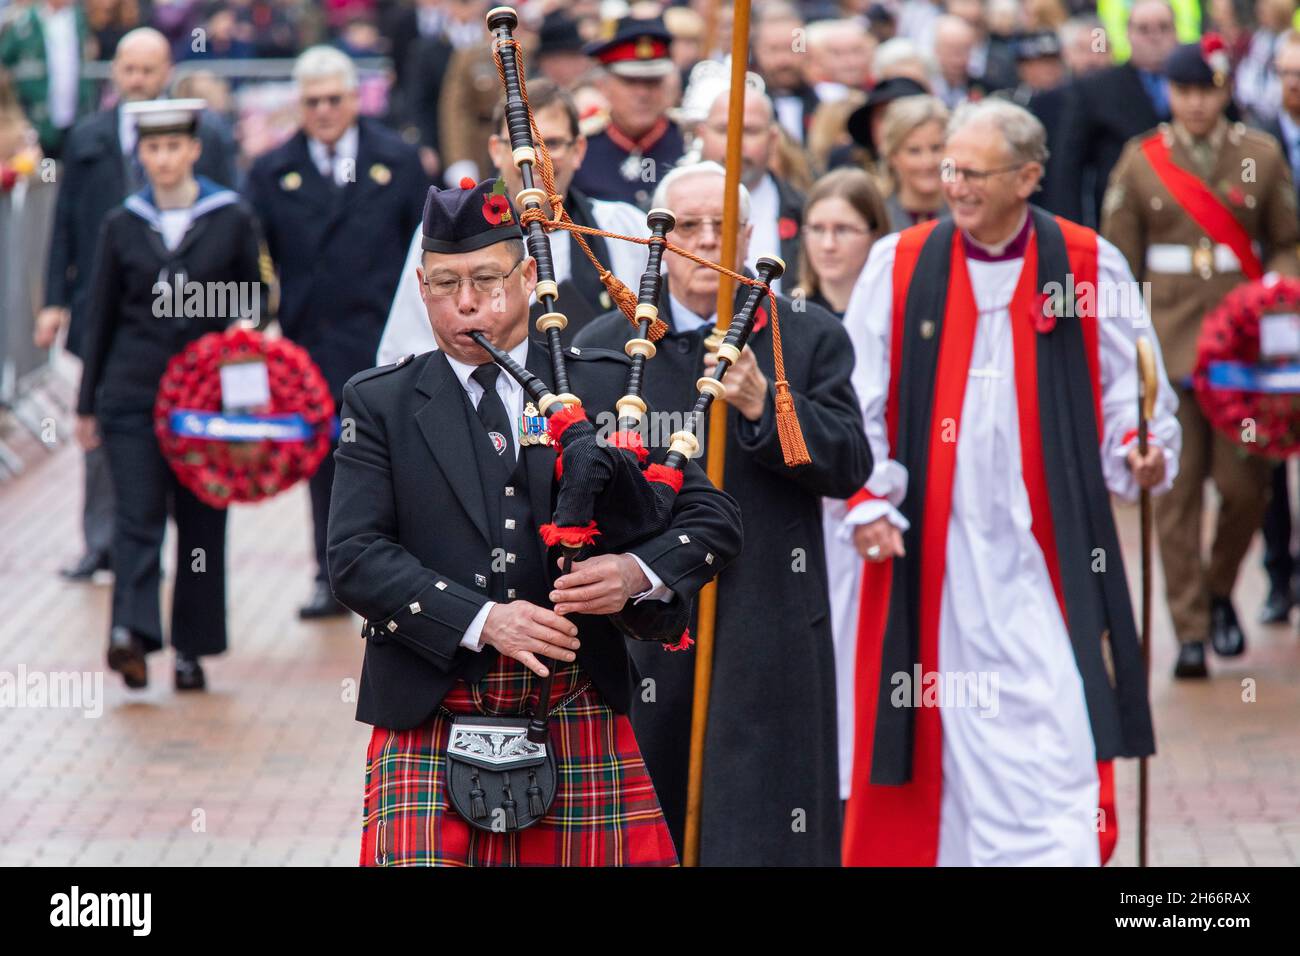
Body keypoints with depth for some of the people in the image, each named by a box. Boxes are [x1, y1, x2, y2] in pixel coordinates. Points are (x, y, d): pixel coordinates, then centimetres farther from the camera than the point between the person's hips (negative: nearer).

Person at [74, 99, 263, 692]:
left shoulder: (233, 220, 3)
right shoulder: (123, 225, 6)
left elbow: (252, 306, 9)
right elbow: (101, 317, 10)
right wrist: (87, 404, 10)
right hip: (133, 393, 0)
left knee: (202, 521, 4)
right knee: (138, 514, -12)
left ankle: (191, 648, 12)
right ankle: (130, 632, -25)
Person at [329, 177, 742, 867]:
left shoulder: (606, 388, 8)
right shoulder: (380, 404, 6)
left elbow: (714, 519, 8)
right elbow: (355, 557, -4)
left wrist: (638, 572, -13)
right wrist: (482, 620, -17)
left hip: (581, 725, 1)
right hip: (430, 726, -1)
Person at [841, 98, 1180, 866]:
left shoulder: (1087, 265, 2)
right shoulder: (900, 265, 5)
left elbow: (1130, 388, 6)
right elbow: (857, 399, 7)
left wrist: (1141, 455, -13)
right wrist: (868, 501, -2)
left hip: (1048, 545, -1)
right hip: (935, 541, 1)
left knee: (1057, 736, -8)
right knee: (952, 737, 5)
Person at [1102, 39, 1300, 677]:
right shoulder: (1140, 162, 6)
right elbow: (1119, 264, 8)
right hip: (1169, 344, -1)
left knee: (1245, 483, -2)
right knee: (1176, 492, -3)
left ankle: (1220, 591, 25)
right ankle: (1190, 631, 4)